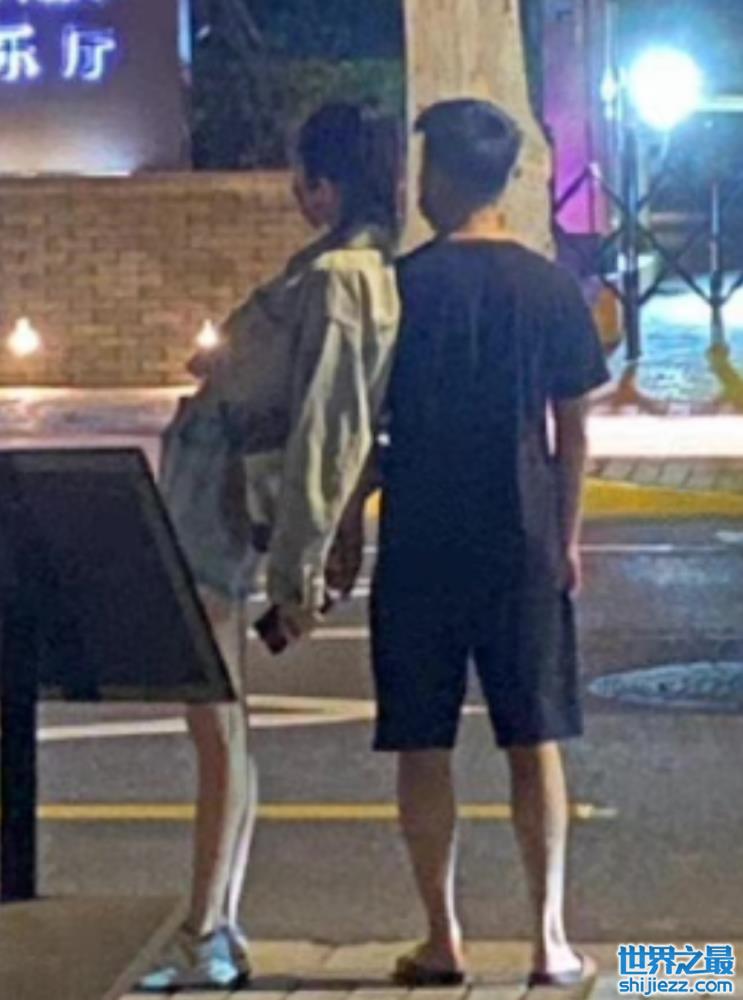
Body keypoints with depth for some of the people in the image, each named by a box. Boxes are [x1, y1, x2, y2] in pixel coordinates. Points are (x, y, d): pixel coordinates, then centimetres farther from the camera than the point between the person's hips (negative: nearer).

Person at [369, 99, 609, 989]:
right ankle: (550, 940, 5)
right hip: (522, 547, 2)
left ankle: (442, 940, 9)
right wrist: (567, 535, 14)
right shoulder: (550, 289, 0)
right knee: (534, 741, 7)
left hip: (420, 547, -2)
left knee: (422, 745, 6)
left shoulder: (401, 285, -6)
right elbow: (572, 428, 4)